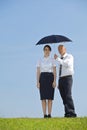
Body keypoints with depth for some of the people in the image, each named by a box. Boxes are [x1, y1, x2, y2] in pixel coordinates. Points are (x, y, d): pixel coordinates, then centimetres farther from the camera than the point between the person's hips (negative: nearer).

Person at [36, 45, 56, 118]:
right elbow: (38, 72, 6)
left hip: (50, 78, -1)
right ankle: (45, 114, 0)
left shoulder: (52, 60, 8)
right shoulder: (40, 60, 10)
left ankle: (49, 114, 0)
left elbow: (54, 71, 3)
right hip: (42, 78, 1)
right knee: (43, 97, -3)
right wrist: (38, 82, -4)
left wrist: (54, 81, -9)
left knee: (50, 97, -3)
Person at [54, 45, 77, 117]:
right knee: (64, 97, -1)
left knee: (68, 96, -17)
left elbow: (66, 64, -19)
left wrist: (57, 59, -15)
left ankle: (71, 113, -19)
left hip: (67, 78, -7)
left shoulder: (69, 56, 3)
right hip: (61, 79, 7)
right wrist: (59, 83, 16)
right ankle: (67, 113, -1)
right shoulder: (61, 59, 23)